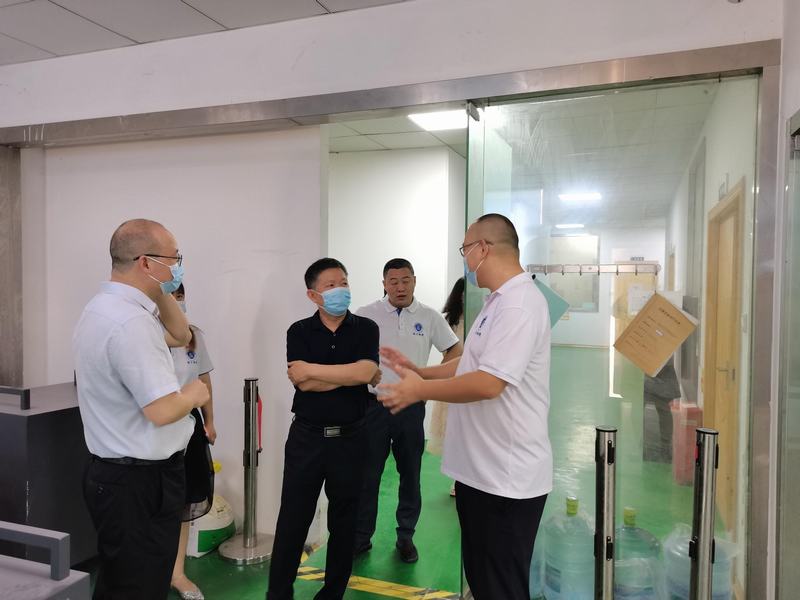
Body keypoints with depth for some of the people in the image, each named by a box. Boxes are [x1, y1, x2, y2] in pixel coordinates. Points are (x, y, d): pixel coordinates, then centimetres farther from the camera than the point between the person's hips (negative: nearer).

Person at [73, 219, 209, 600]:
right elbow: (161, 411, -29)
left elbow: (180, 336, 19)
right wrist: (194, 394, -9)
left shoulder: (105, 307, 8)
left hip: (116, 474, 10)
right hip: (140, 482, -10)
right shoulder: (130, 321, -25)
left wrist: (162, 293, 5)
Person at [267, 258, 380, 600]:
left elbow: (364, 372, -17)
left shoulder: (365, 329, -1)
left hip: (349, 437, 0)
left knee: (343, 521, 12)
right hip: (306, 436, 0)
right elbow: (302, 382, -13)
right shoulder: (299, 331, 1)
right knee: (292, 519, 7)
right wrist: (349, 374, -12)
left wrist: (311, 369, -12)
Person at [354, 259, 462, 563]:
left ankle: (406, 537, 28)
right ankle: (361, 538, 21)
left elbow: (454, 350, 9)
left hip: (412, 405, 2)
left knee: (410, 475, 12)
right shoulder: (366, 315, -4)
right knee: (367, 475, 5)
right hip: (374, 404, -1)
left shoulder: (429, 317, 1)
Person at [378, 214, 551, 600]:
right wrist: (417, 370, 14)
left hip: (505, 478, -10)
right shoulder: (499, 302, 14)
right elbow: (471, 365, 21)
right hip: (481, 471, 10)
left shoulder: (518, 305, -21)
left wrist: (420, 389, -16)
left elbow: (488, 383, -29)